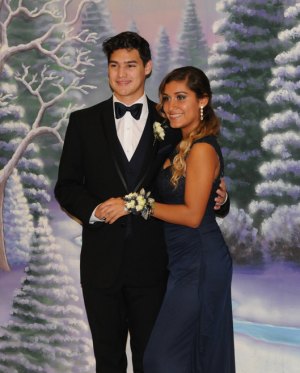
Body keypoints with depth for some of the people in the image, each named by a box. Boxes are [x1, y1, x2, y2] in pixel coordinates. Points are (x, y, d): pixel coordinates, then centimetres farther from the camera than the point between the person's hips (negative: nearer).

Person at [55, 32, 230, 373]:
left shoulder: (170, 123, 3)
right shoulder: (83, 122, 3)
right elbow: (66, 186, 2)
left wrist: (216, 198, -11)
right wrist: (94, 210, -16)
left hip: (151, 264, 0)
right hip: (101, 262, 1)